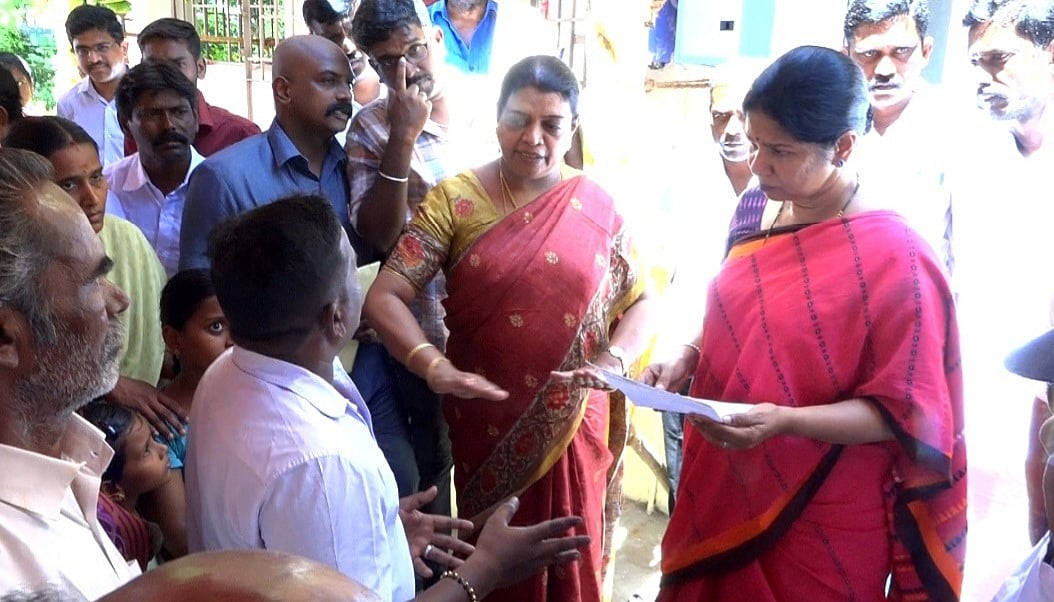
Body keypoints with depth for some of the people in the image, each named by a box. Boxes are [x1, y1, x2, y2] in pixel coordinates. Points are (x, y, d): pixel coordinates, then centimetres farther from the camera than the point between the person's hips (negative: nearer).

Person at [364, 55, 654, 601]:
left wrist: (614, 360, -14)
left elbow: (639, 300, 5)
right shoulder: (455, 200, -7)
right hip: (488, 424, -1)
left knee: (569, 557, 16)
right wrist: (434, 365, -29)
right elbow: (384, 297, -13)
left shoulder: (596, 208, 0)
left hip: (573, 424, 2)